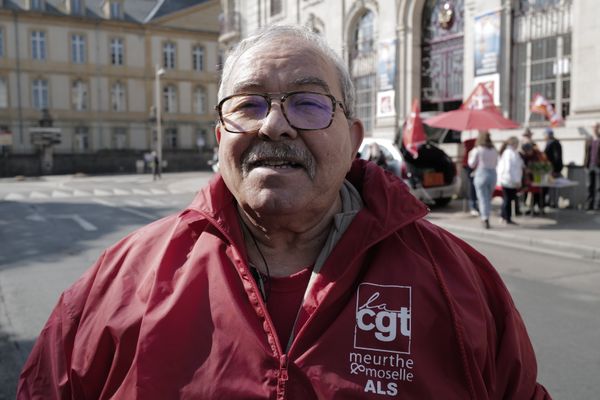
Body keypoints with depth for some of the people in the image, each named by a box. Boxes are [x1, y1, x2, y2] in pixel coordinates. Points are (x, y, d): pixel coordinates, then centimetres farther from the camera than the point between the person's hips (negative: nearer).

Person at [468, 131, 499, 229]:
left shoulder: (477, 150, -9)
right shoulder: (494, 150, 6)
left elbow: (472, 164, -4)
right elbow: (495, 163, 15)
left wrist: (471, 156, 12)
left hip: (481, 174, -5)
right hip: (492, 174, 5)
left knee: (483, 199, -3)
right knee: (488, 198, 16)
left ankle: (485, 219, -11)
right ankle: (484, 218, 22)